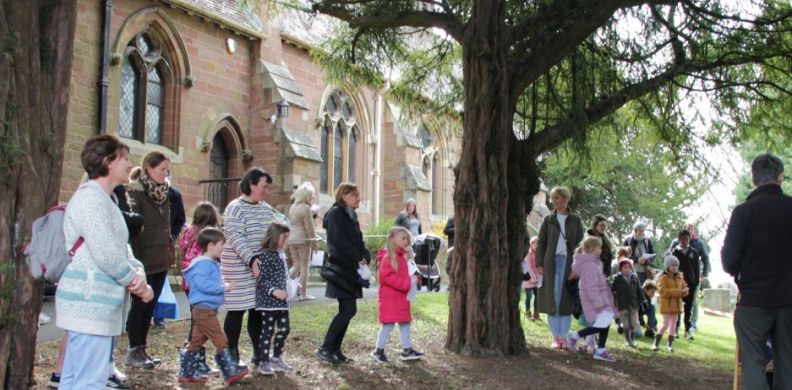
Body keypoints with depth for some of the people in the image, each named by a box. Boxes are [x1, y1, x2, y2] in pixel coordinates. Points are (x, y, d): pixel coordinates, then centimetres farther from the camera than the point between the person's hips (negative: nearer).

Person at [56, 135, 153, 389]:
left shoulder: (103, 199, 20)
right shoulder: (91, 197, -14)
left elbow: (121, 248, 17)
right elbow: (106, 254, -21)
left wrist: (138, 271, -3)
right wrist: (136, 281, -7)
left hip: (94, 304, 11)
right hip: (90, 304, -10)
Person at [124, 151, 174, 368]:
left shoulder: (163, 193, 13)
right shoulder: (135, 192, -11)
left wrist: (170, 252, 13)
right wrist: (136, 260, -21)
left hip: (161, 260, 7)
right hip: (144, 260, -7)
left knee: (150, 305, 11)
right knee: (140, 304, 0)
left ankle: (141, 349, 19)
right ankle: (133, 352, 10)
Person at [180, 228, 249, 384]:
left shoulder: (211, 264, 17)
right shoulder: (203, 264, -17)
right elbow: (203, 284, -28)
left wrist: (223, 287, 11)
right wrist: (223, 287, -20)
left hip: (205, 310, 11)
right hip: (204, 309, -11)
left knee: (196, 342, 15)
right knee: (220, 340, -7)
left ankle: (187, 372, 21)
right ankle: (231, 372, -4)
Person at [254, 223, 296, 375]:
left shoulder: (282, 255, 11)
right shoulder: (265, 255, -15)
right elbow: (260, 280, -18)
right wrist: (273, 291, -26)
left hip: (282, 301, 9)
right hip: (268, 301, -8)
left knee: (284, 329, 13)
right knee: (268, 331, 0)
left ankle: (276, 358, 28)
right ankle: (264, 363, 10)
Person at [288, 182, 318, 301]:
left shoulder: (292, 207, 12)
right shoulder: (306, 208, -13)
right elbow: (309, 228, -13)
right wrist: (314, 241, -5)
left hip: (291, 239, 7)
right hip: (303, 240, -7)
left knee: (297, 265, 18)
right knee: (304, 266, 2)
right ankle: (303, 294, 6)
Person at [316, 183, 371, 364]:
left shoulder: (351, 215, 18)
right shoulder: (336, 213, -9)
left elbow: (358, 241, 16)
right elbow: (340, 241, -19)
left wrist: (365, 257, -3)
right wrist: (359, 257, -12)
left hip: (351, 269, 9)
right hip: (340, 268, -9)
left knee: (346, 311, 8)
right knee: (349, 309, -12)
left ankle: (335, 349, 13)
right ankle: (325, 348, -6)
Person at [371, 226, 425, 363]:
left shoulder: (401, 256, 15)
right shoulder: (388, 256, -15)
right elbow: (387, 276, -24)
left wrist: (412, 279, 5)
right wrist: (406, 284, -24)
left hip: (401, 297, 10)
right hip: (390, 298, -10)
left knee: (405, 323, 12)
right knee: (388, 324, -4)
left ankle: (407, 350, 19)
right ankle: (379, 350, 7)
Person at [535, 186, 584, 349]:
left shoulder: (575, 220, 9)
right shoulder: (548, 220, 9)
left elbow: (580, 243, 6)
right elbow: (541, 243, 7)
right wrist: (539, 264, -3)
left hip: (569, 262, 0)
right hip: (551, 262, 0)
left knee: (567, 299, -1)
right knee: (552, 298, -1)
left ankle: (564, 336, 6)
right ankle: (556, 337, 6)